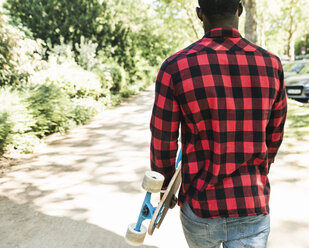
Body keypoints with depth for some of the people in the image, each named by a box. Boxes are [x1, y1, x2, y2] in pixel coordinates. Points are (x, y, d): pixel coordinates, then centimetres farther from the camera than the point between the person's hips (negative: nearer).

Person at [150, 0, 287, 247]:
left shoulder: (176, 66, -14)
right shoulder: (271, 65, -5)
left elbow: (162, 143, -8)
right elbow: (274, 137, 7)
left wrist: (165, 186, 12)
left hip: (200, 207, 0)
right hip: (253, 210, 1)